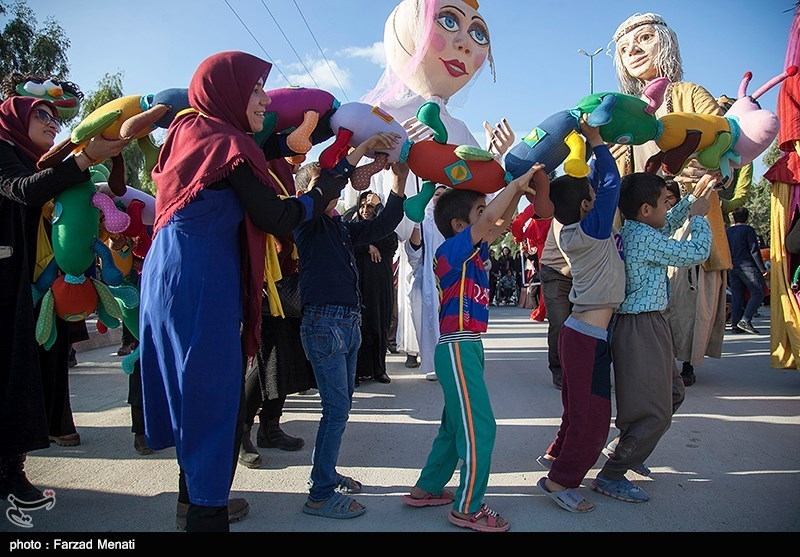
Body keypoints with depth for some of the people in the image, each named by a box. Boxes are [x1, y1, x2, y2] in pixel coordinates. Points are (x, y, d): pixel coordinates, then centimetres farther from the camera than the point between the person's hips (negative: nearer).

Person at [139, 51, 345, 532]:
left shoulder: (192, 133, 16)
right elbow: (277, 218, -12)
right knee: (216, 397, -2)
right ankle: (206, 516, 8)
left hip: (175, 276, 10)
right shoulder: (226, 144, -11)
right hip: (200, 286, -10)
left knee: (199, 392, 18)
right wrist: (335, 184, -3)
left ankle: (195, 500, 33)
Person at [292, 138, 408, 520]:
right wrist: (362, 149, -18)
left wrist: (399, 180, 6)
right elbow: (321, 185, -23)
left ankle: (326, 472, 30)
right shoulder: (306, 221, -5)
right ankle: (320, 494, 2)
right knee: (336, 408, -7)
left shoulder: (341, 227, 18)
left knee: (341, 405, 16)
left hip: (349, 322, 9)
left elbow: (382, 226, 16)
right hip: (324, 321, -9)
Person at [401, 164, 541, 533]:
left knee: (456, 425, 18)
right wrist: (516, 183, -15)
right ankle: (467, 509, 6)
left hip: (468, 348, 10)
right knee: (479, 428, -6)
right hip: (457, 348, -10)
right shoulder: (452, 249, -13)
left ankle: (426, 489, 30)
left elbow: (501, 224, 25)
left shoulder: (473, 252, 12)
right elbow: (490, 218, -26)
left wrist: (518, 192, 12)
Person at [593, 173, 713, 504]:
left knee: (671, 394, 24)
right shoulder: (645, 239, -20)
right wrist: (699, 216, 1)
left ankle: (626, 451, 37)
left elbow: (667, 226, 29)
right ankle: (610, 477, 4)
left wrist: (693, 198, 23)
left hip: (648, 325, 11)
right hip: (643, 329, -11)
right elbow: (696, 253, -13)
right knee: (655, 414, -4)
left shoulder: (630, 231, 9)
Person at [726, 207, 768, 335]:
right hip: (747, 265, -6)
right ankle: (745, 320, -16)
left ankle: (735, 325, 5)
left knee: (736, 296, 8)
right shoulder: (748, 230, -6)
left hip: (733, 267, 6)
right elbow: (754, 250, -11)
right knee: (758, 292, -3)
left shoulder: (728, 231, 12)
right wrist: (762, 268, -7)